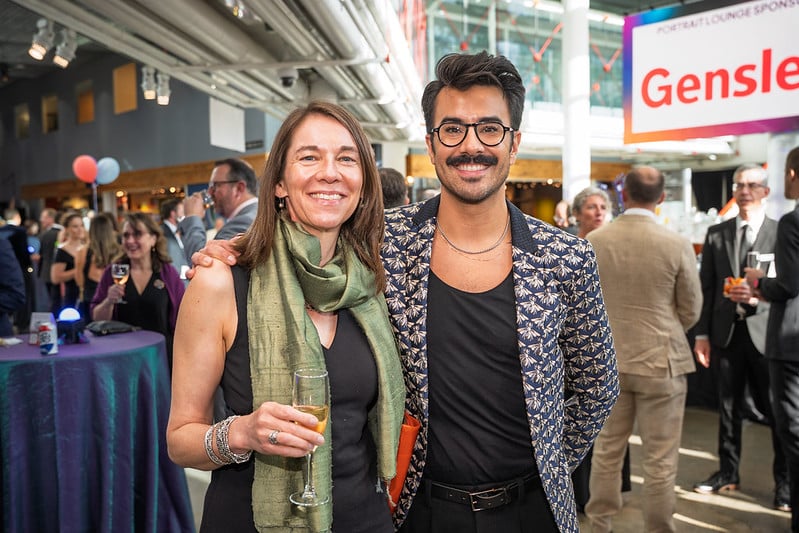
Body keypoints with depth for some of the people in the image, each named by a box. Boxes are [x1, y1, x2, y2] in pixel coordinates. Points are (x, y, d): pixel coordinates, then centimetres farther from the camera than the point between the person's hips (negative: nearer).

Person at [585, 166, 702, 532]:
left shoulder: (593, 241, -6)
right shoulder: (677, 245, -12)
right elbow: (691, 311, -2)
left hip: (608, 361, 3)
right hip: (662, 361, -2)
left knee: (607, 450, 16)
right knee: (659, 461, 9)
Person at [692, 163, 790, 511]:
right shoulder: (716, 234, 8)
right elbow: (706, 287, 6)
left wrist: (758, 296, -21)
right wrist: (702, 333, 1)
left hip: (767, 332, -3)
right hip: (726, 332, 3)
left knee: (776, 408, 4)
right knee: (728, 407, 13)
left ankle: (784, 482, 19)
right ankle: (728, 473, 27)